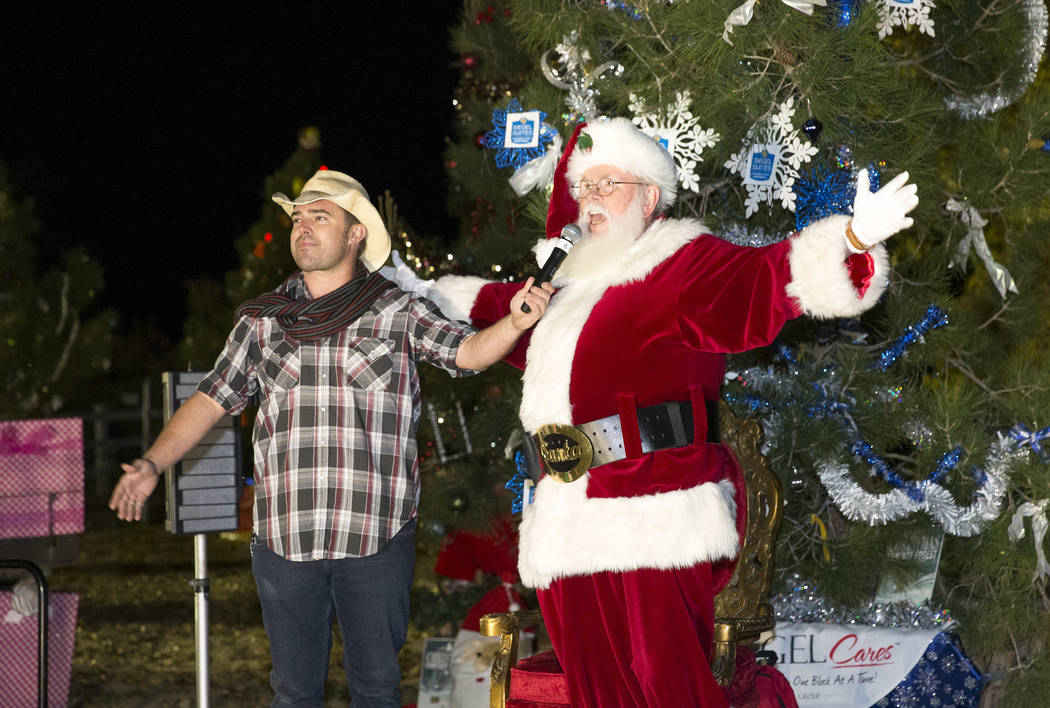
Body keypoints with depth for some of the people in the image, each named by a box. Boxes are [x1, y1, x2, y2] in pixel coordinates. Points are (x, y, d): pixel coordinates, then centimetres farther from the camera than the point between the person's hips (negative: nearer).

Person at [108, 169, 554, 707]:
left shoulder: (400, 312, 2)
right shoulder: (262, 319, 9)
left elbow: (469, 351, -9)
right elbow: (211, 400, 10)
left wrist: (515, 323, -30)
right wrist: (151, 465, -1)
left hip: (375, 539, -2)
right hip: (283, 537, 2)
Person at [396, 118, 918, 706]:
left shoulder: (681, 262, -3)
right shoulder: (576, 276, 21)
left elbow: (761, 281, -20)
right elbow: (510, 309, 42)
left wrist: (853, 239, -36)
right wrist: (435, 294, 54)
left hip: (654, 521, -8)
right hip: (570, 528, 8)